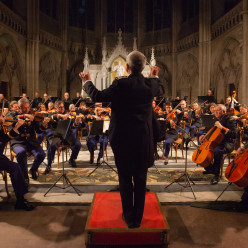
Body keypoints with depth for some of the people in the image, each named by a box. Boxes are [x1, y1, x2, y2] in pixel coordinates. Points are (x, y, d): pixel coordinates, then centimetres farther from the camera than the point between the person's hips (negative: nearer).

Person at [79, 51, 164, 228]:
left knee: (125, 180, 12)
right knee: (140, 180, 13)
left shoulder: (120, 84, -14)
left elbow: (97, 96, -6)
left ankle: (129, 218, 23)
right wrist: (155, 76, 39)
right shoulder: (150, 84, -3)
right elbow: (161, 90, 20)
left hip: (123, 140, -3)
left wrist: (87, 82, 13)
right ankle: (138, 218, 25)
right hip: (144, 140, 3)